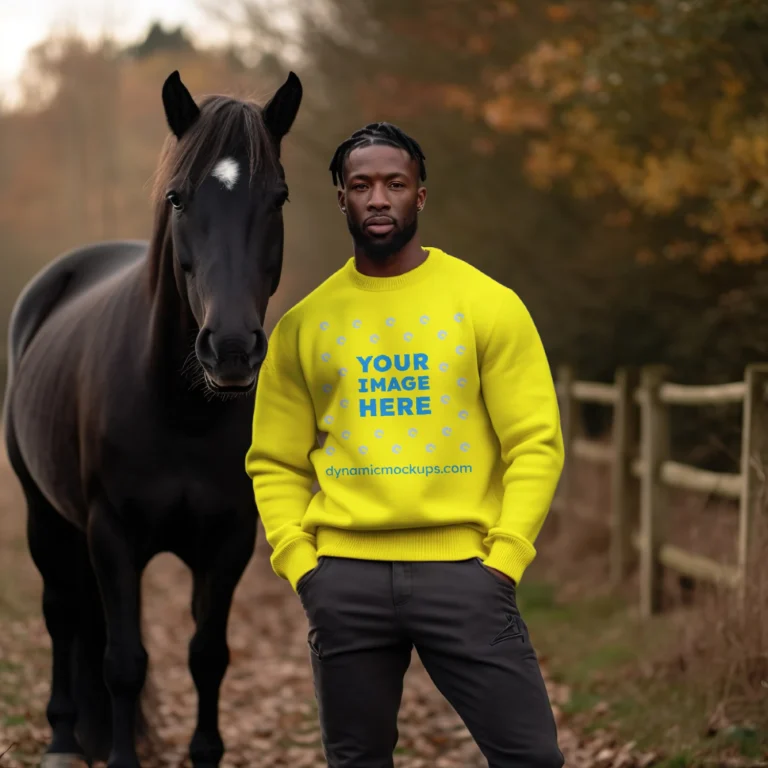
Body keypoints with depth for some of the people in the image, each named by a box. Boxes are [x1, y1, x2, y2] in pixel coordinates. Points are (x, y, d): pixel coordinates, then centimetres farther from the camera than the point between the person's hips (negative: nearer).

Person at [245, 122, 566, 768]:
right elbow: (275, 463, 11)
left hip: (461, 567, -2)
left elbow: (536, 442, -1)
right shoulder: (305, 322, 8)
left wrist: (505, 556, -10)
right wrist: (298, 560, -2)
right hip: (345, 574, 2)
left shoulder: (487, 303, 2)